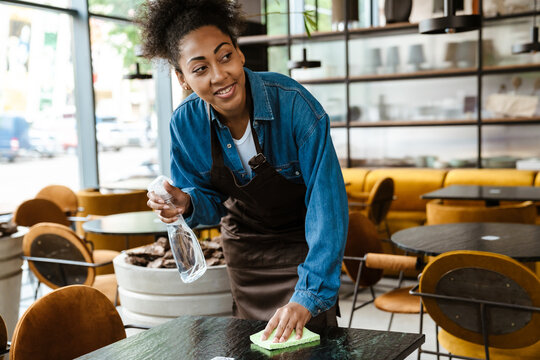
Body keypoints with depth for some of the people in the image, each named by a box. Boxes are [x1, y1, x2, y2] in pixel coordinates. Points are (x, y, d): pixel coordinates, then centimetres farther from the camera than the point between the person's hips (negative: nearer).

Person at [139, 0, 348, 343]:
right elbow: (212, 199, -3)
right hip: (243, 243, 3)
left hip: (304, 238, -3)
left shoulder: (294, 104, -32)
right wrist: (187, 203, -28)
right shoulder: (186, 123, -18)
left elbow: (327, 202, -33)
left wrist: (308, 296, -40)